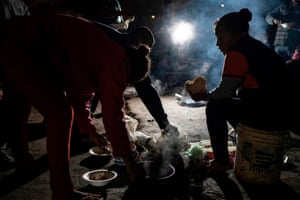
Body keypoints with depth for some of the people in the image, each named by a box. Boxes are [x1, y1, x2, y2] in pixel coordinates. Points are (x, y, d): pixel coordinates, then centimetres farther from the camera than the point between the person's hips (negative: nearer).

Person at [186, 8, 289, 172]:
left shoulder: (237, 51, -12)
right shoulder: (256, 46, 18)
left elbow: (226, 91, -12)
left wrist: (204, 96, 5)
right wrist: (209, 95, 17)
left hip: (270, 115, -10)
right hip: (282, 111, 10)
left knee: (215, 108, 0)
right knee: (227, 103, 25)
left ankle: (222, 161, 9)